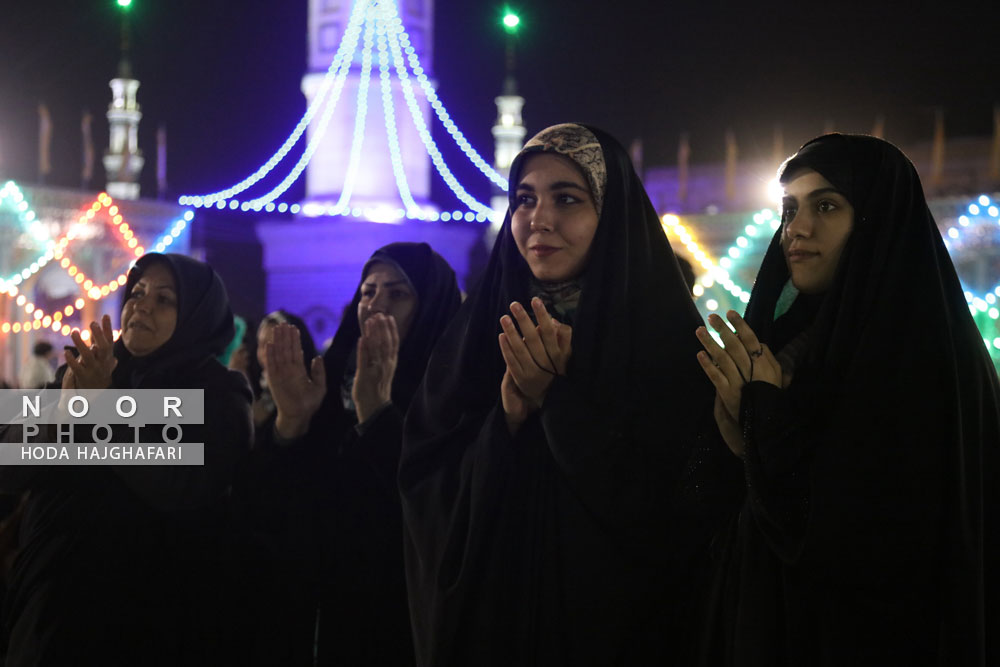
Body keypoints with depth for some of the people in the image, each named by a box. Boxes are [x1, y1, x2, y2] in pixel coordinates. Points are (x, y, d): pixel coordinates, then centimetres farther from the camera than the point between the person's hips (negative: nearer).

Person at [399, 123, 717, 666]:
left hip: (612, 622, -3)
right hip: (481, 617, 3)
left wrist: (560, 399, -20)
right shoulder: (474, 337, 2)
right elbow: (422, 489, -2)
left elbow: (666, 513, -16)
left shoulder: (668, 338, -9)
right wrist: (504, 423, -18)